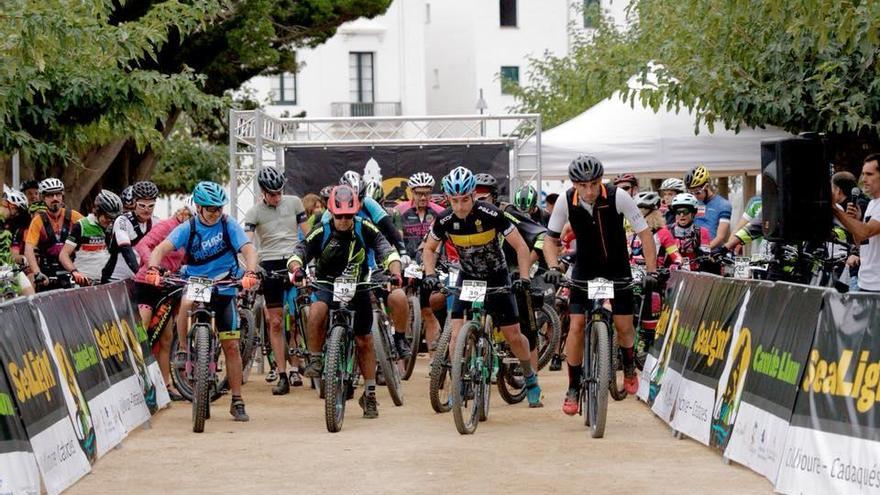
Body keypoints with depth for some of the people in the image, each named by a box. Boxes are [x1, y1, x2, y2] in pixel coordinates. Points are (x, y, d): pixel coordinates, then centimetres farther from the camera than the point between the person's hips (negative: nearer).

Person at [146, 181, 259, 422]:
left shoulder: (229, 226, -9)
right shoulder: (188, 228, -8)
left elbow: (249, 250, -22)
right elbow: (161, 249, -18)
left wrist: (250, 273, -42)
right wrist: (153, 269, -40)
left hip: (224, 290, 0)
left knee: (231, 346, 0)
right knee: (186, 303, -38)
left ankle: (237, 401, 11)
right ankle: (183, 350, -17)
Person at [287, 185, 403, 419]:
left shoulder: (365, 229, -12)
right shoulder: (321, 232, -14)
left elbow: (386, 250, -17)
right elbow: (298, 253, -19)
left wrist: (395, 272, -36)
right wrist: (296, 269, -42)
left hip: (358, 288, 2)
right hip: (326, 287, -1)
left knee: (364, 342, 4)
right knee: (317, 310, -36)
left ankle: (370, 393, 18)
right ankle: (315, 359, -17)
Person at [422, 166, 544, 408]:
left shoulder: (490, 214, -26)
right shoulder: (445, 220, -17)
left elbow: (520, 246, -20)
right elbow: (429, 249, 1)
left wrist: (524, 278, -31)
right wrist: (430, 275, -15)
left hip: (496, 278, -2)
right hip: (468, 278, 2)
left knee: (514, 336, 0)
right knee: (457, 336, -14)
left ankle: (531, 378, 25)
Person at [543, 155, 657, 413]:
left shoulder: (618, 197, -24)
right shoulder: (566, 202, -19)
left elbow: (644, 234, -20)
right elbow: (551, 239, -9)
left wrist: (651, 271, -27)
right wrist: (553, 268, -26)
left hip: (617, 267, -1)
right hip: (585, 268, 1)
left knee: (624, 326, -3)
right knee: (577, 325, -11)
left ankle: (629, 366, 30)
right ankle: (573, 389, -2)